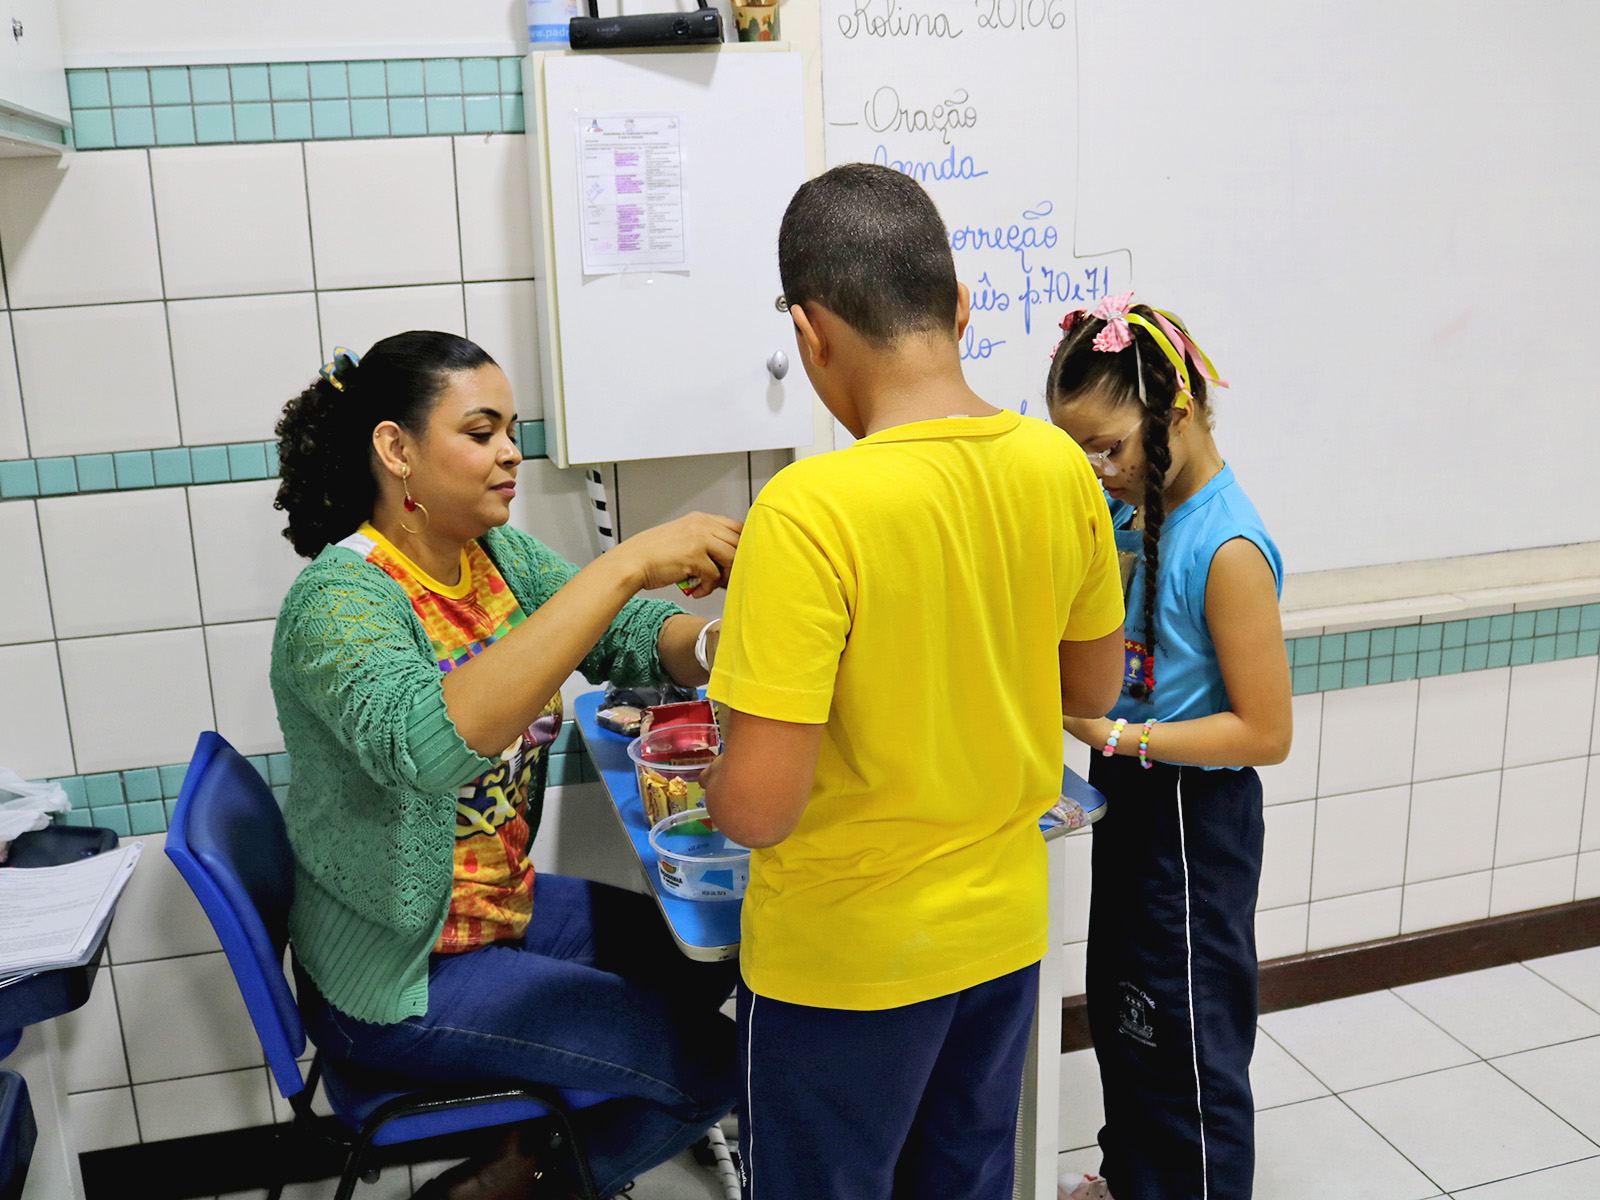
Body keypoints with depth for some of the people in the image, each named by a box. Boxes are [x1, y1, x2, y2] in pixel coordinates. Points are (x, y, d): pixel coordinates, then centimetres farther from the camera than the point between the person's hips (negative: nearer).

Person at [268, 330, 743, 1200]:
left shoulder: (500, 555, 0)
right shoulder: (339, 602, -25)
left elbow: (637, 637, -4)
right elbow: (432, 740, -44)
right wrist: (622, 566, -45)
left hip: (503, 903, 8)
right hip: (399, 977, -8)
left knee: (706, 957, 13)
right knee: (714, 1062, -9)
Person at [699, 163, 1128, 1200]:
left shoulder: (810, 512, -28)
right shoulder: (1061, 469, -8)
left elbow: (756, 808, -26)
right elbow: (1094, 689, 6)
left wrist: (718, 773, -5)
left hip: (845, 959, -5)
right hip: (1004, 927, 6)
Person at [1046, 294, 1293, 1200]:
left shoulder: (1227, 549, -25)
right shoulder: (1135, 507, 0)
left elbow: (1265, 732, -23)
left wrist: (1114, 734, -25)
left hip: (1195, 817, -9)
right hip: (1131, 796, 9)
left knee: (1186, 1033, 9)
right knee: (1121, 1006, 24)